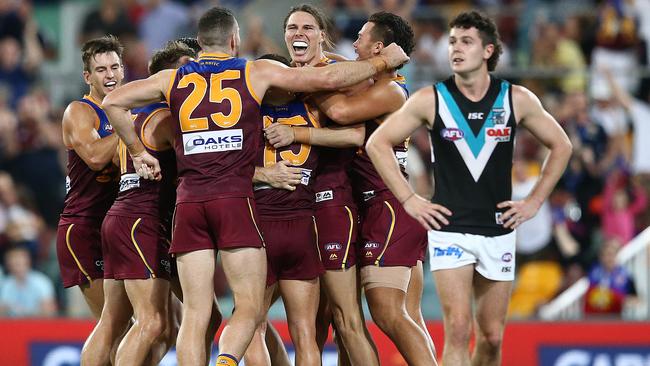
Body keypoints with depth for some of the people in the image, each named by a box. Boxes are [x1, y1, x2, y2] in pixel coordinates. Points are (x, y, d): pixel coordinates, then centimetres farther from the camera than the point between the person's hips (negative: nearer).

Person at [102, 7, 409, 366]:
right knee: (250, 309, -2)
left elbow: (114, 102, 10)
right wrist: (382, 62, 20)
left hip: (189, 201, 3)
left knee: (195, 315, 3)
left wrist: (137, 152, 18)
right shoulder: (257, 73, 7)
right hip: (235, 200, -3)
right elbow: (327, 78, 7)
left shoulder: (173, 79, 13)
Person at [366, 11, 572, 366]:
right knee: (458, 329, -14)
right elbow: (378, 143, 3)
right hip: (450, 228, -2)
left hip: (498, 230, 2)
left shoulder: (517, 100, 0)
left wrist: (534, 201, 6)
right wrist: (409, 200, -2)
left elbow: (560, 146, 13)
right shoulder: (431, 100, -4)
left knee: (491, 336, 7)